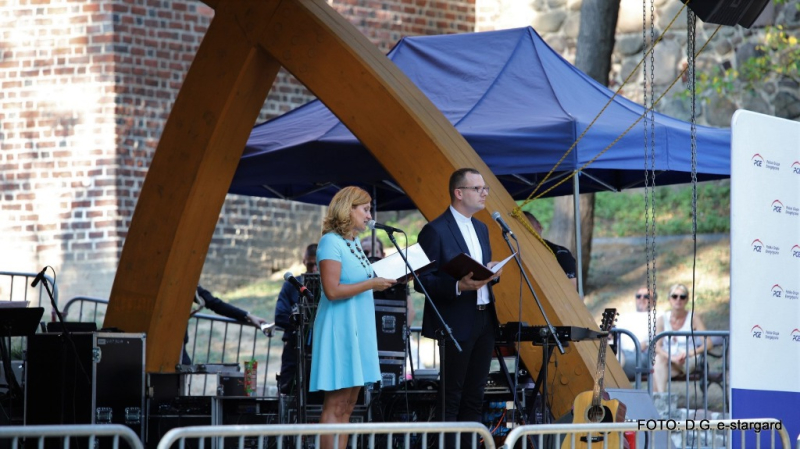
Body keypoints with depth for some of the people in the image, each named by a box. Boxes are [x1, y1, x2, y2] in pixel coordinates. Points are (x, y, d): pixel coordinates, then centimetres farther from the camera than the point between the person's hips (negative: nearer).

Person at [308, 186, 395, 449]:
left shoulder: (353, 243, 15)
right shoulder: (331, 242, -12)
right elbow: (332, 290, -19)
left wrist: (382, 281, 7)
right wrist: (371, 284, -16)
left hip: (357, 328, 9)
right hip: (340, 326, -9)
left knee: (347, 406, 8)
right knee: (335, 405, -8)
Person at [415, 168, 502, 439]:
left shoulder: (481, 229, 15)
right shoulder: (435, 231, -10)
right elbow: (422, 281, -12)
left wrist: (493, 273, -1)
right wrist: (459, 286, -26)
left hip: (484, 322, 8)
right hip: (456, 324, -8)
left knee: (474, 397, 9)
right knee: (451, 398, -4)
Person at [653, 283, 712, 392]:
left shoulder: (694, 319, -1)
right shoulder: (662, 319, 5)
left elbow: (708, 344, -9)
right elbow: (657, 346, -5)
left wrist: (689, 353, -27)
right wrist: (672, 357, -25)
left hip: (689, 361, -2)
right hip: (667, 358, 2)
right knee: (658, 358, -34)